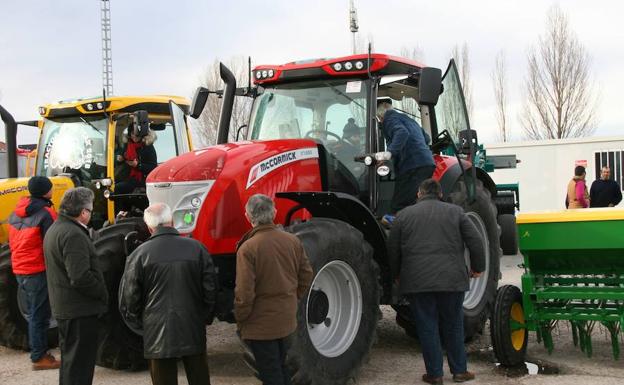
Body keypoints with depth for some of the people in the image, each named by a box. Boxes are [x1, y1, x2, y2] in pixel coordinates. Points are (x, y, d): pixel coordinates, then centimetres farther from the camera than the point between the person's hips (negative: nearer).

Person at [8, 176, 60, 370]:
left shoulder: (16, 213, 10)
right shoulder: (45, 214, -15)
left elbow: (12, 242, 16)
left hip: (20, 270, 8)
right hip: (38, 271, -8)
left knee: (34, 313, 17)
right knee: (40, 315, 0)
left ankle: (38, 352, 24)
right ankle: (39, 357, 4)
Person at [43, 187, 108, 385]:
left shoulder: (55, 229, 12)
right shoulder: (73, 235, -21)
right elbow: (81, 277, -27)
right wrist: (103, 294, -12)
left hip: (62, 307, 10)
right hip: (79, 309, -10)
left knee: (70, 357, 21)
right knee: (80, 361, -4)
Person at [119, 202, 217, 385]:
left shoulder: (140, 254, -8)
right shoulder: (196, 248, -3)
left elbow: (128, 298, -5)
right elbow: (210, 289, 0)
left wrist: (140, 326, 9)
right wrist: (205, 318, 14)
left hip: (157, 334, -2)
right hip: (194, 332, 2)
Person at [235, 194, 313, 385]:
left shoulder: (248, 248, -20)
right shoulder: (292, 241, -3)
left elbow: (244, 292, -21)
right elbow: (306, 275, 6)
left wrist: (241, 320, -6)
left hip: (261, 324, -6)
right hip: (286, 318, 6)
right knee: (280, 367, 23)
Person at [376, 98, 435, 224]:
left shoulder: (390, 119, 1)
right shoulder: (408, 119, 29)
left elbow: (402, 133, -21)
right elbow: (426, 138, 34)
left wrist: (390, 152, -30)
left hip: (412, 166, -9)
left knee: (398, 210, -12)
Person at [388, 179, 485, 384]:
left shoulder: (404, 215, 7)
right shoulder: (455, 212, 7)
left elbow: (393, 250, 8)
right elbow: (476, 242, 2)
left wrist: (397, 275, 22)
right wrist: (477, 268, 15)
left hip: (417, 281, -1)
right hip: (451, 280, 1)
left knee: (427, 328, 6)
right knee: (453, 326, 12)